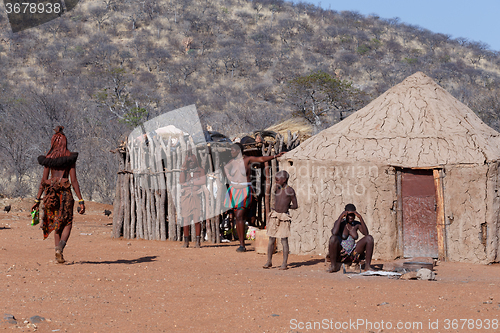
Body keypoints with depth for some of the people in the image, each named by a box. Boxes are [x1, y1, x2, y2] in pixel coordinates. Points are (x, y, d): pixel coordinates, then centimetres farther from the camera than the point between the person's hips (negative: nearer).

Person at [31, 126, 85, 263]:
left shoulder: (48, 158, 4)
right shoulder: (70, 158, -3)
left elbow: (44, 180, 2)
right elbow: (74, 180, -7)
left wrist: (37, 199, 7)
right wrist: (81, 201, -6)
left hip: (51, 191, 3)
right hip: (65, 191, -3)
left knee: (55, 223, 14)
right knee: (67, 223, 7)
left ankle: (59, 252, 6)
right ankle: (60, 247, -18)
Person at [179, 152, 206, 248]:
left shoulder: (200, 170, 11)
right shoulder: (184, 171, 15)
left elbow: (203, 181, -6)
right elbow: (181, 181, -2)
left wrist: (190, 182, -4)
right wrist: (183, 169, -6)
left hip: (196, 196, -2)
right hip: (185, 197, 2)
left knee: (197, 219, -8)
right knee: (185, 219, -1)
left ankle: (198, 241, -8)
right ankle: (186, 241, 3)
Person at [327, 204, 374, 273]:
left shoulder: (356, 224, 7)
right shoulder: (340, 222, -4)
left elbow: (366, 233, -9)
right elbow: (334, 233, -25)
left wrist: (360, 218, -14)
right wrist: (340, 217, -21)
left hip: (353, 254, 4)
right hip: (339, 254, -4)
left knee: (369, 238, -11)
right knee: (333, 238, -34)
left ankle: (367, 266, -12)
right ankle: (333, 265, -20)